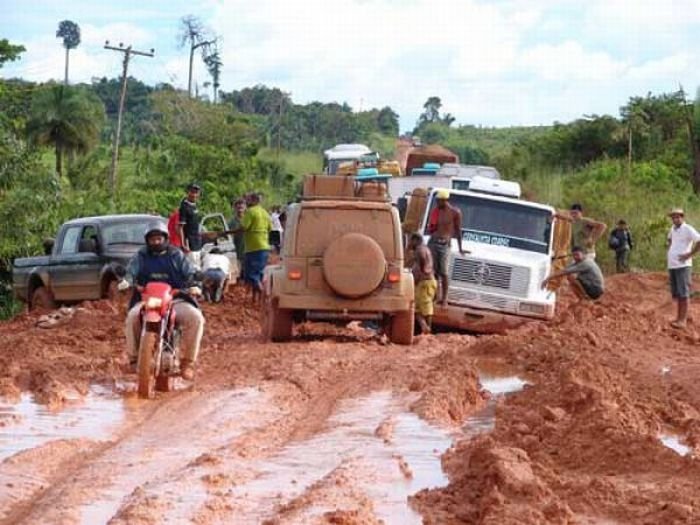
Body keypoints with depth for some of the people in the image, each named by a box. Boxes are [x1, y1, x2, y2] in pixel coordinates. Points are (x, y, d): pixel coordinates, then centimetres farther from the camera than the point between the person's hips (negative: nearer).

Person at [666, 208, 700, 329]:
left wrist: (690, 254, -16)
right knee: (676, 294, 11)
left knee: (683, 293, -8)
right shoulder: (673, 229, 14)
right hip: (672, 265, 8)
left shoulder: (688, 229, -10)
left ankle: (683, 320, -8)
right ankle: (679, 317, 18)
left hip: (683, 265, -8)